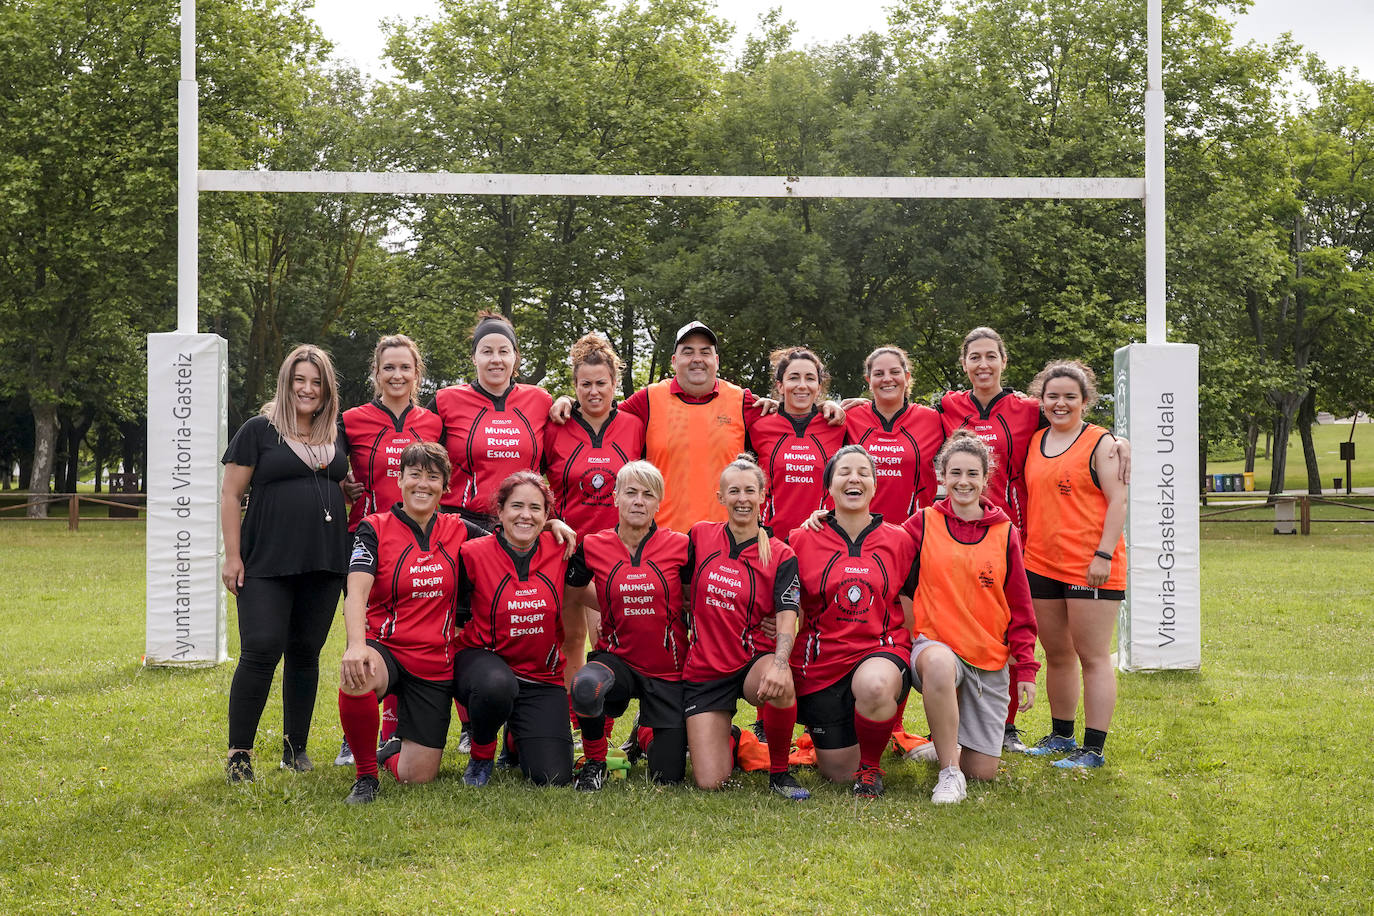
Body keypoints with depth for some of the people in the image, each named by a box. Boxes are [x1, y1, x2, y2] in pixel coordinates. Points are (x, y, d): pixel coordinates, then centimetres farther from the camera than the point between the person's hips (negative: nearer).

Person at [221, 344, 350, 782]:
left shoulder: (337, 434, 13)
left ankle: (296, 748, 19)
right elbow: (230, 494, -2)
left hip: (324, 565, 5)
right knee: (261, 651, -11)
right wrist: (232, 556, -8)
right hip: (267, 565, -4)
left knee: (305, 653, 9)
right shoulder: (259, 430, -1)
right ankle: (238, 753, -2)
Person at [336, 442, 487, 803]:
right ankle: (366, 774, -14)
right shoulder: (375, 529, -3)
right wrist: (356, 645, -35)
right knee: (355, 678, -40)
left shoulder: (458, 531, 6)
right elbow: (356, 594, -16)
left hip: (435, 664, 3)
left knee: (417, 777, -1)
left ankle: (394, 749, 39)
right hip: (385, 649, -2)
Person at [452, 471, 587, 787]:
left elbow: (575, 628, 6)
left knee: (552, 778, -13)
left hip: (543, 677, 2)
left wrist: (570, 686, 10)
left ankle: (517, 733, 25)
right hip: (484, 660, -2)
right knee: (497, 685, -41)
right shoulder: (473, 554, -11)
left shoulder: (561, 551, -5)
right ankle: (481, 757, -7)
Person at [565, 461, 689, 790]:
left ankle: (652, 738, 39)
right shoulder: (593, 547, -5)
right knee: (586, 686, -38)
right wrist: (613, 609, 8)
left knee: (667, 775, 1)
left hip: (669, 671, 0)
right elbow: (576, 589, 16)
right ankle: (594, 762, -8)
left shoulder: (680, 546, -8)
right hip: (617, 660, 0)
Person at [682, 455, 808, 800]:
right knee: (710, 782, -10)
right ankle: (722, 738, 28)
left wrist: (779, 664, -33)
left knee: (779, 684, -40)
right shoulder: (700, 536, 2)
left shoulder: (780, 555, -3)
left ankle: (779, 772, -13)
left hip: (754, 660, -1)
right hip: (705, 668, 1)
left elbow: (787, 618, -16)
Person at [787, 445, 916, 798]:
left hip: (881, 653, -1)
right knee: (839, 773, 0)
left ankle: (870, 764, -9)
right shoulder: (803, 540, 3)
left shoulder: (898, 541, 5)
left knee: (873, 685, -39)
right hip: (822, 663, 1)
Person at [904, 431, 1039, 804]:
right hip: (935, 644, -2)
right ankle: (948, 771, -25)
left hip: (989, 658, 2)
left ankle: (946, 737, 35)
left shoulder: (1004, 532, 4)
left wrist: (1026, 669, 4)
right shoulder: (924, 524, 2)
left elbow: (1020, 608, 8)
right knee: (940, 664, -41)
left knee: (983, 770, -1)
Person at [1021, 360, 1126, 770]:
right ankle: (1061, 735, 26)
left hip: (1090, 567, -6)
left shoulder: (1100, 442, -4)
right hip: (1042, 564, 6)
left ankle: (1094, 748, -1)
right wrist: (1024, 548, 14)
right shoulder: (1035, 442, 14)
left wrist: (1103, 554, -17)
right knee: (1056, 654, 14)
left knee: (1093, 657, -3)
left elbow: (1118, 501, -9)